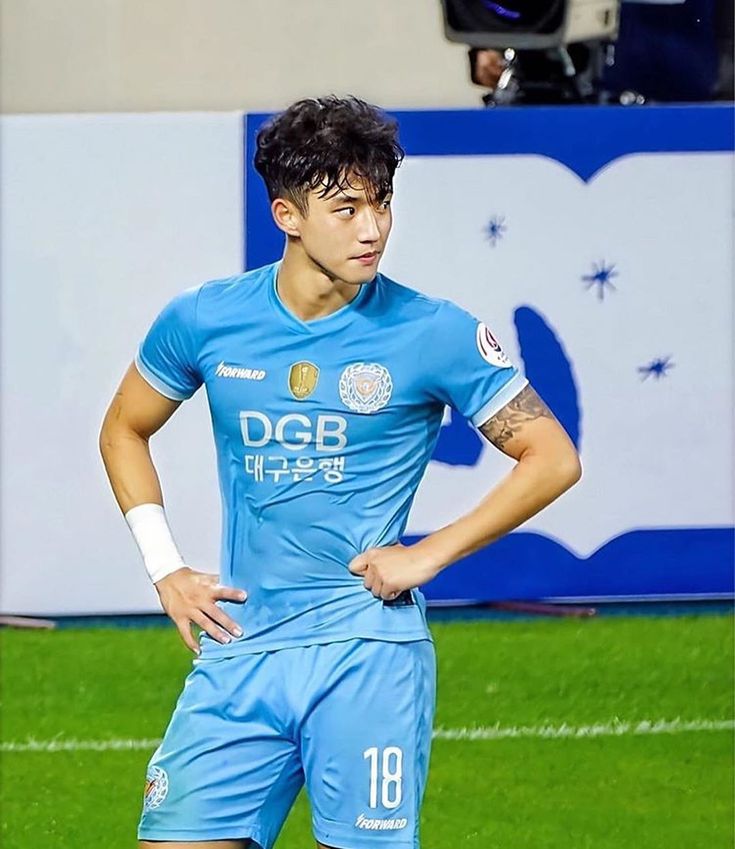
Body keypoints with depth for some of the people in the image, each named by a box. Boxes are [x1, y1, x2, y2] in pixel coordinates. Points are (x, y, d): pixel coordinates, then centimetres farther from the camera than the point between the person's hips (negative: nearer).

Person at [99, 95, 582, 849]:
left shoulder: (435, 334, -5)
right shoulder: (203, 322, 2)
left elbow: (553, 459, 0)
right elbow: (124, 430, 20)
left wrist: (429, 555, -7)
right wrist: (165, 569, 9)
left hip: (367, 653, -3)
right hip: (239, 649, 3)